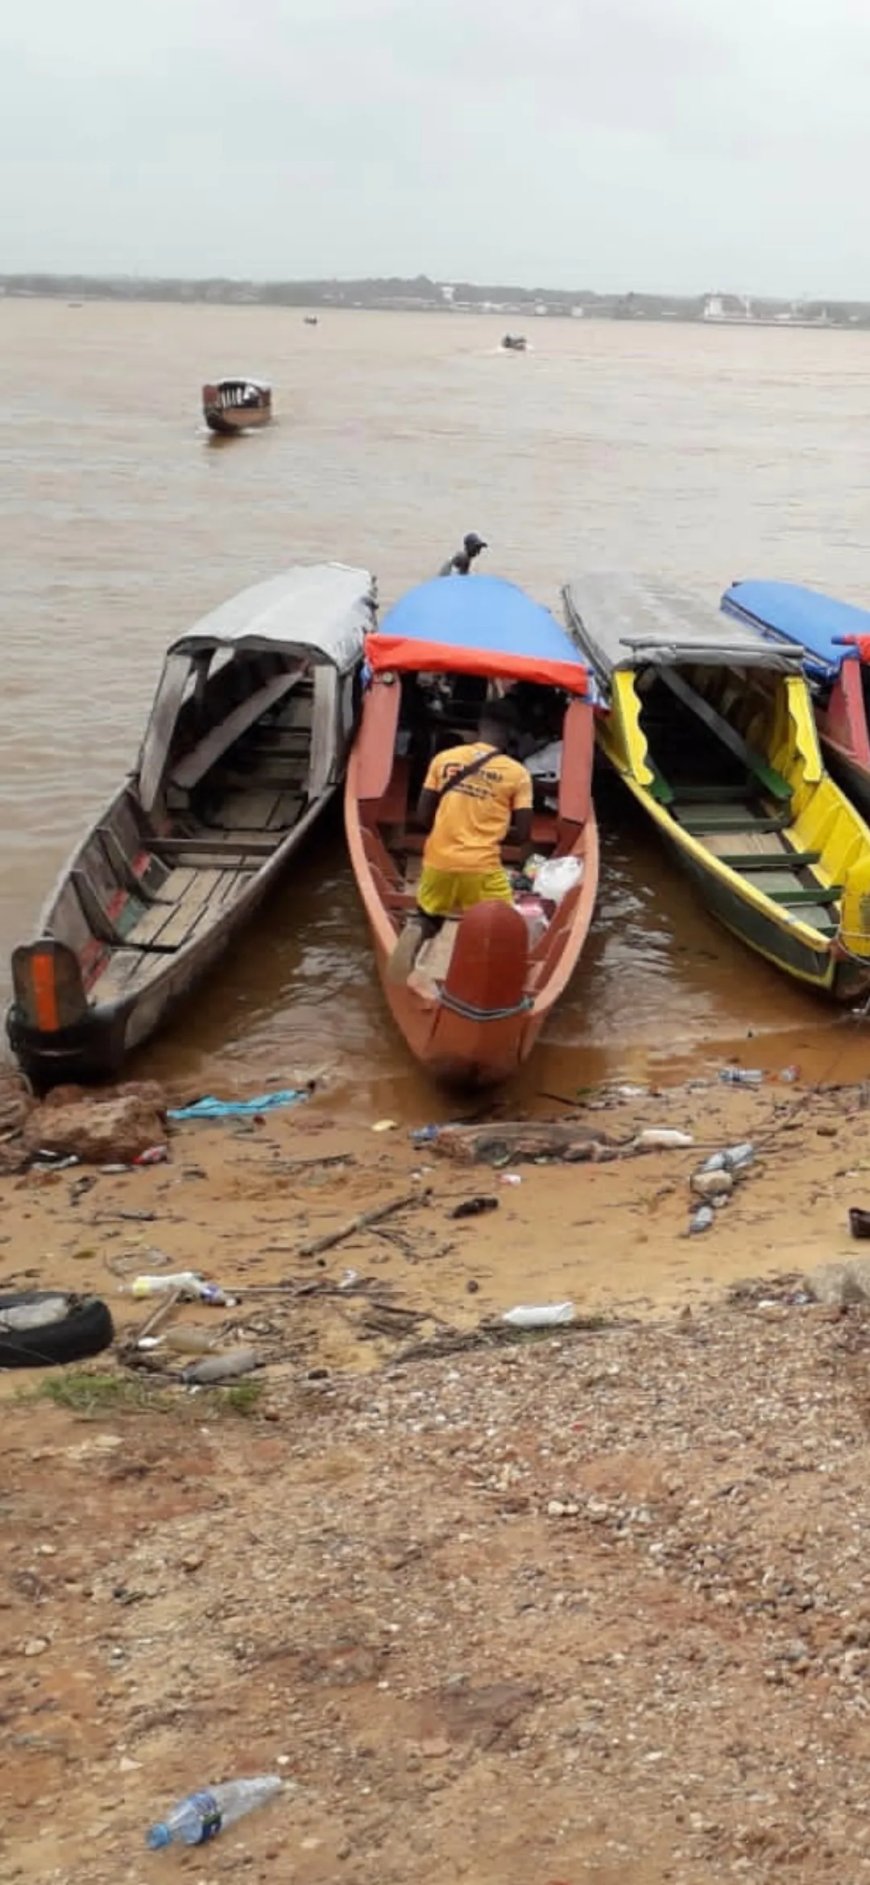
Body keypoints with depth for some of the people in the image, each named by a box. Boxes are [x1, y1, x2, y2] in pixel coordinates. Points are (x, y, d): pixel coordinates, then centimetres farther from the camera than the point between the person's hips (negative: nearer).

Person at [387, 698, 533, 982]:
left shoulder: (443, 759, 0)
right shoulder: (517, 773, -5)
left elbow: (423, 817, 4)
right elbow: (523, 836, -5)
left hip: (439, 862, 2)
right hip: (483, 869, -2)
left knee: (427, 917, 23)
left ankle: (415, 934, -9)